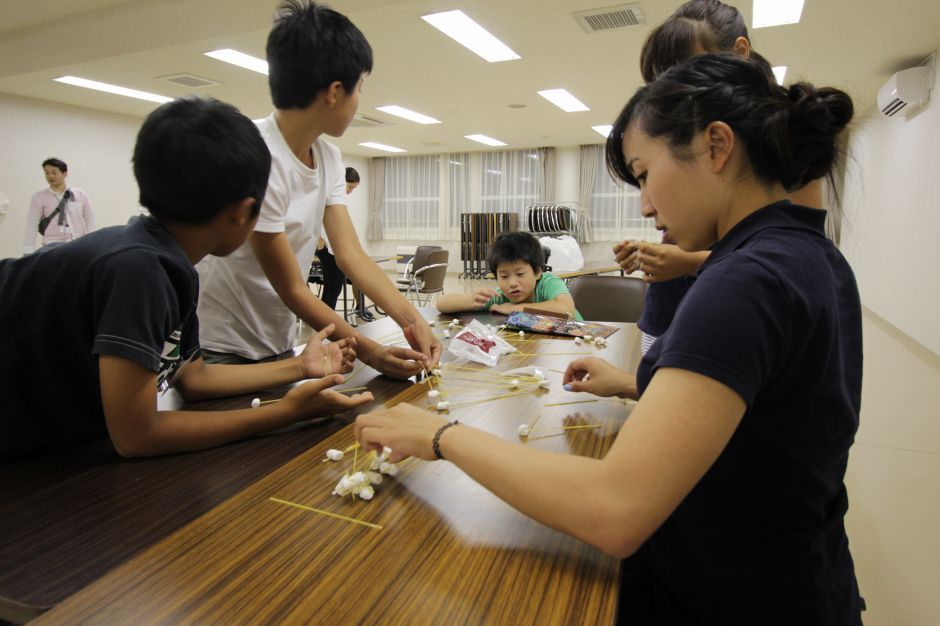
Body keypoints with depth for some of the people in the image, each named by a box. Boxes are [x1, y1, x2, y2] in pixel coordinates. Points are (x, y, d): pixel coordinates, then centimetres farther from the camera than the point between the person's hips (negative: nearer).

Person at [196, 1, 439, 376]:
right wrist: (371, 353, -21)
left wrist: (412, 321, -19)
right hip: (221, 352, -7)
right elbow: (292, 290, -21)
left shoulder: (327, 155, -1)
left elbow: (351, 254, -8)